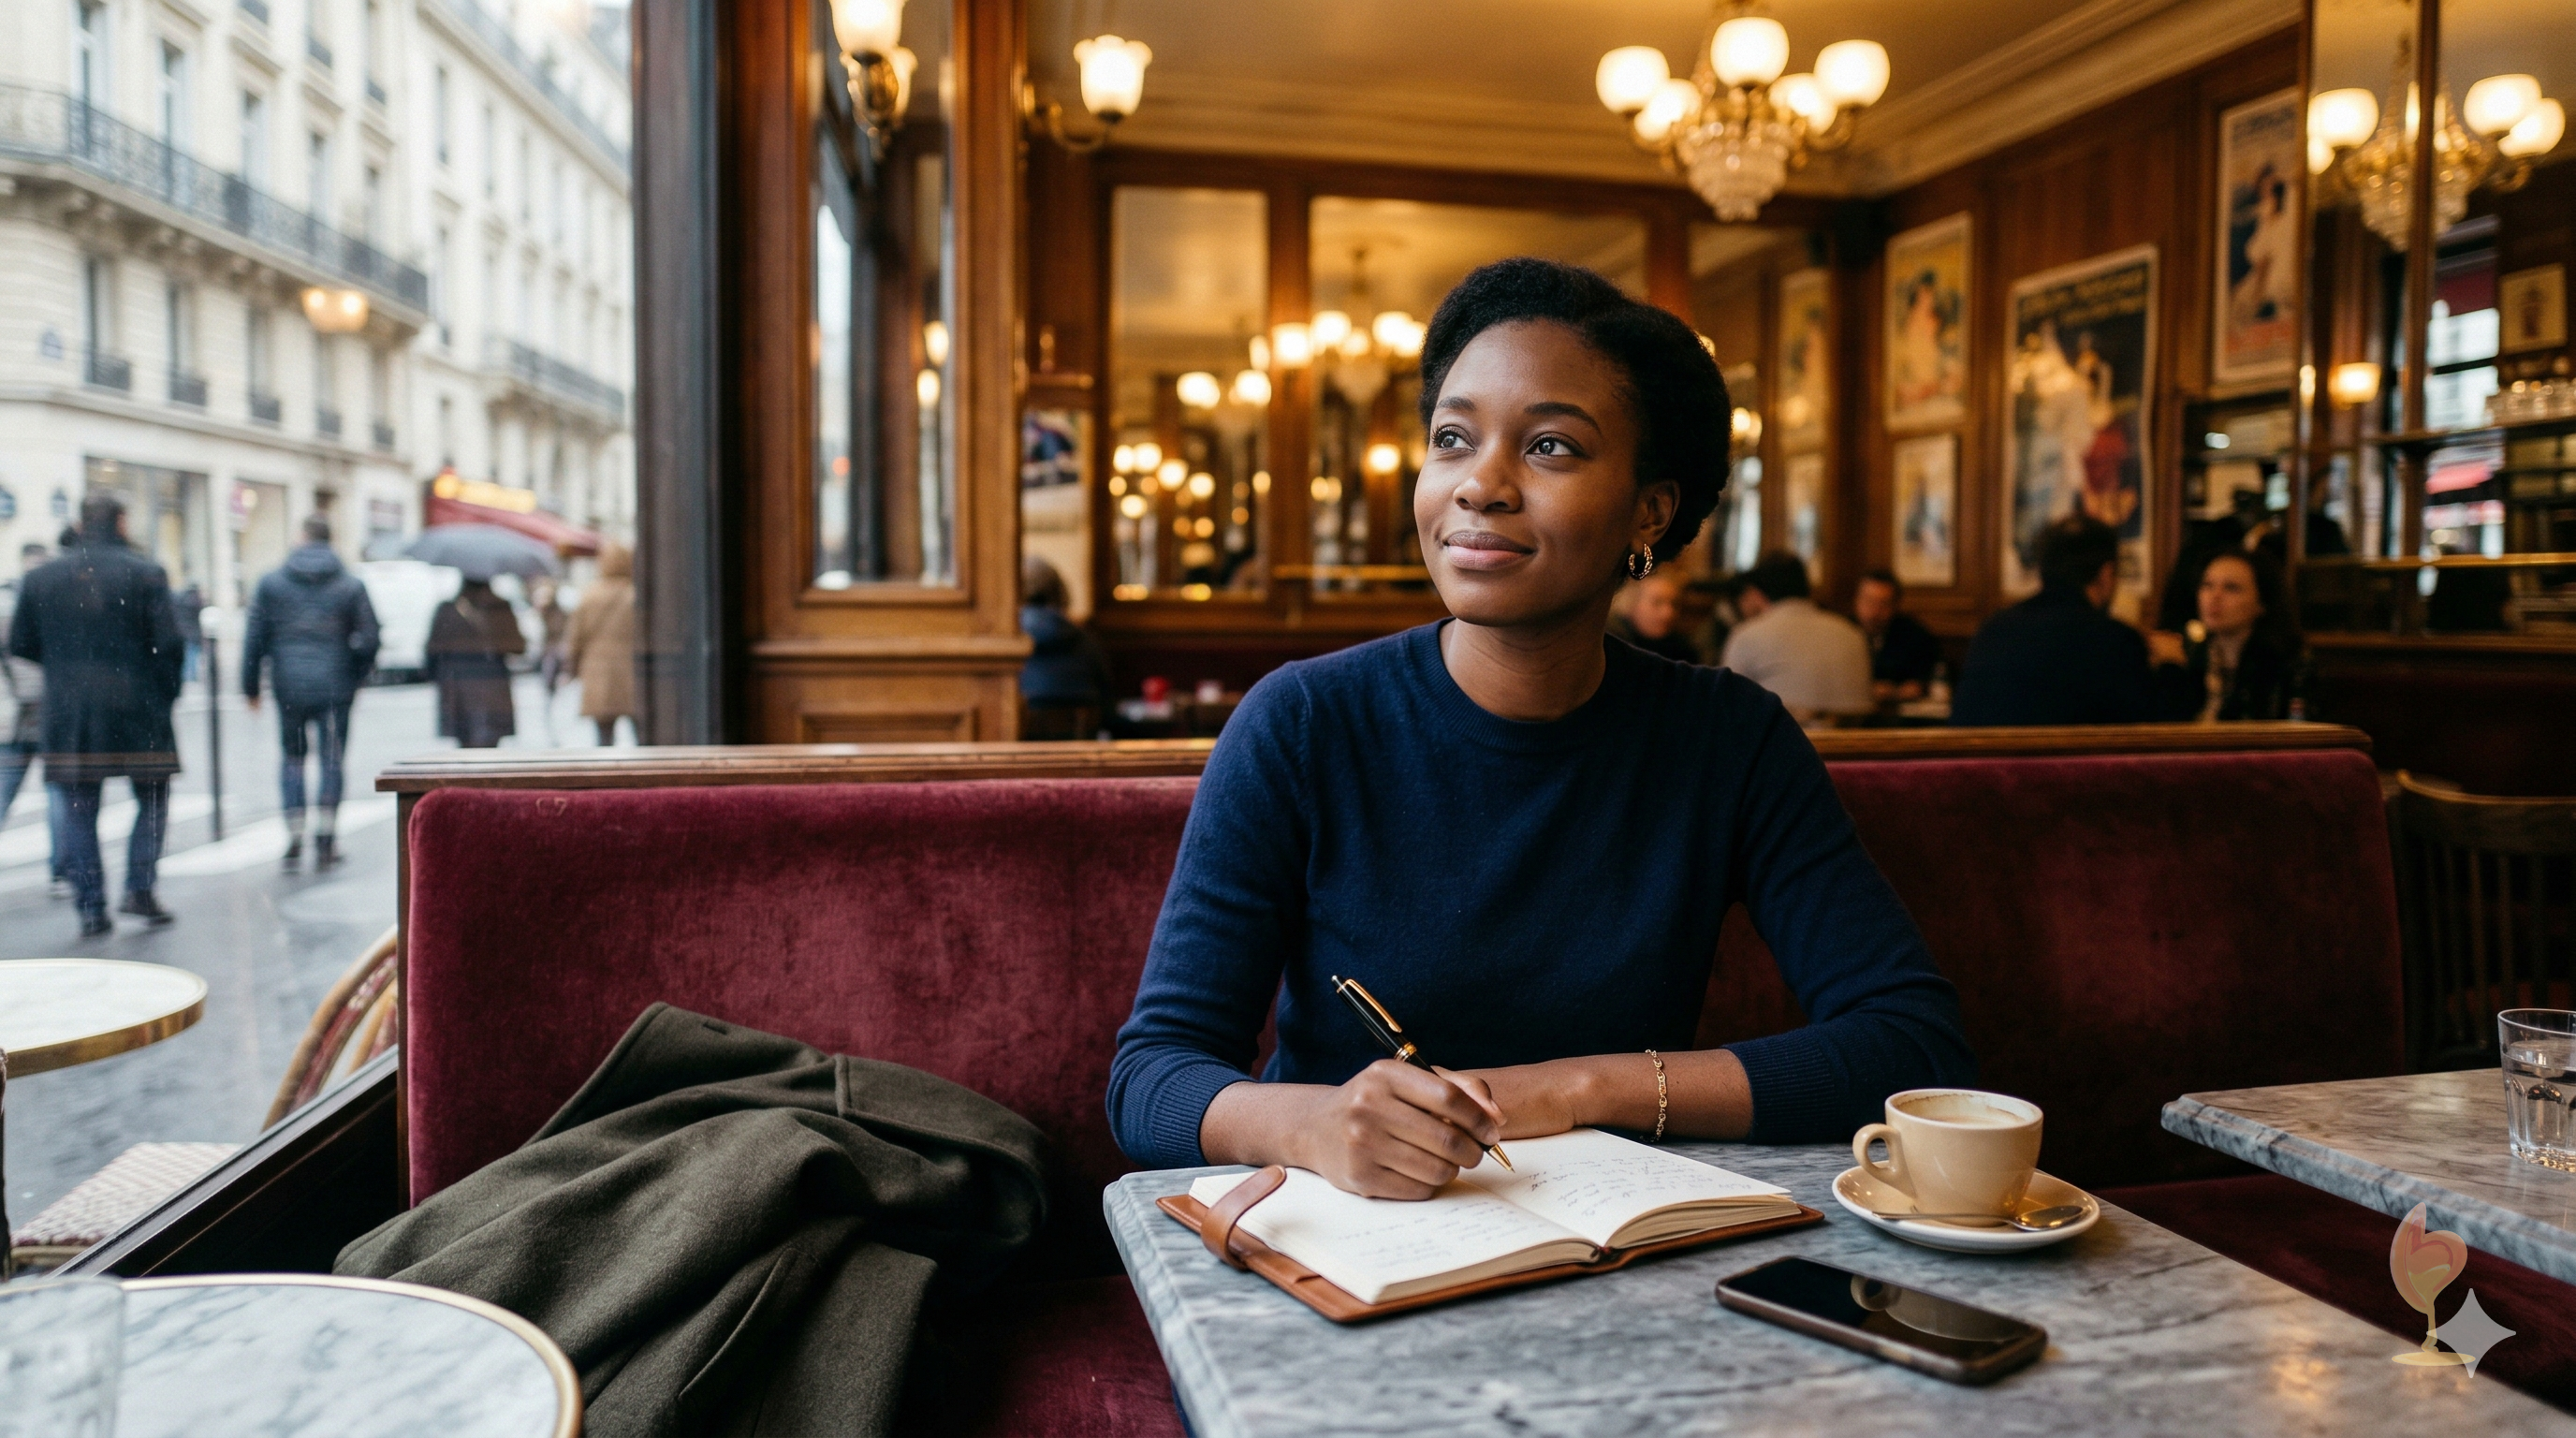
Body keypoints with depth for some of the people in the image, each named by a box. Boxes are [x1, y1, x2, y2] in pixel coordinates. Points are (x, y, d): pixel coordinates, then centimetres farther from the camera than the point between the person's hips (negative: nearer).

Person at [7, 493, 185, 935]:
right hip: (137, 713, -2)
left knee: (78, 812, 8)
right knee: (152, 799, 11)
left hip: (68, 716, 3)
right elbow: (169, 645, -9)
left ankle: (91, 907, 7)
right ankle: (139, 888, 0)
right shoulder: (145, 573, -5)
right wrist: (165, 694, 5)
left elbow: (20, 645, 9)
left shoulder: (41, 578, 5)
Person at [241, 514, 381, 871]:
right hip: (334, 688, -1)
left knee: (292, 758, 12)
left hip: (289, 686, 1)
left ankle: (294, 837, 5)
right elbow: (368, 639, 0)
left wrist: (250, 687, 10)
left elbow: (254, 638, 3)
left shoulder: (270, 582, 3)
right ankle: (325, 840, 1)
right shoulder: (350, 585, 0)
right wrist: (356, 679, 14)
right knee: (331, 761, 5)